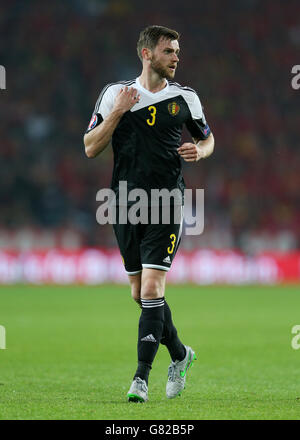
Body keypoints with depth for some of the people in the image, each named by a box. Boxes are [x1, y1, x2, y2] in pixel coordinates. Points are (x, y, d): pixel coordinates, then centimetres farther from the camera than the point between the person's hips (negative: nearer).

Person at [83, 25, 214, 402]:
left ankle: (141, 378, -11)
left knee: (151, 288, -14)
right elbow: (91, 148, 0)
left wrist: (199, 151, -4)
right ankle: (180, 354, 32)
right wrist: (118, 112, -12)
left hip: (167, 205, -2)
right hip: (126, 202, 2)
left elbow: (207, 138, 19)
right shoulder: (115, 93, 3)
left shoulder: (185, 98, 4)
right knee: (140, 293, 9)